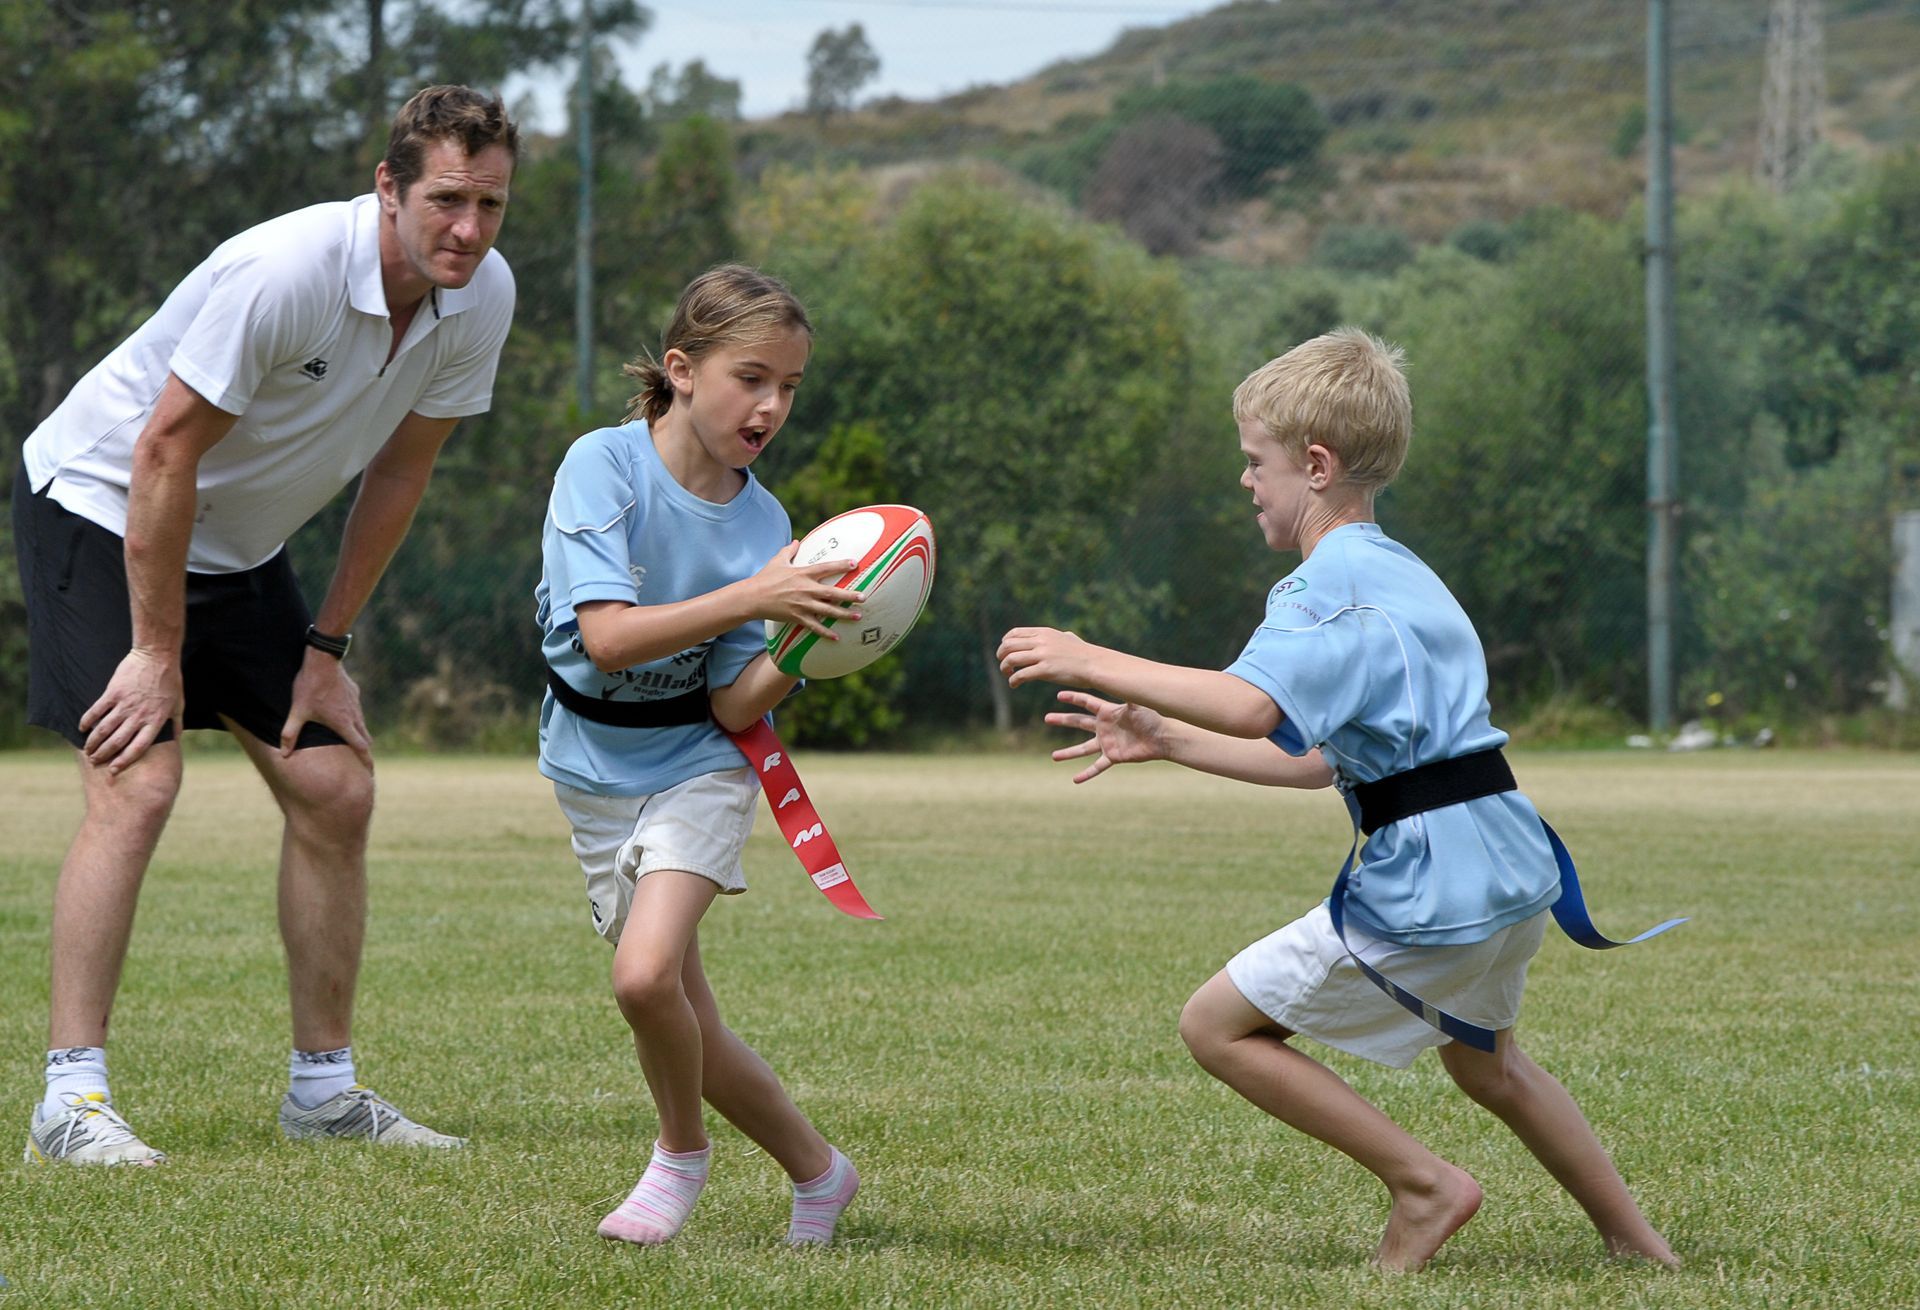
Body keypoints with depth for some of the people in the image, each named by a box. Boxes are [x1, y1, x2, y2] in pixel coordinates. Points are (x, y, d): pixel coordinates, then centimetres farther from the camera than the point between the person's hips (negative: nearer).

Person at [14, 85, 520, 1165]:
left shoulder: (483, 296, -10)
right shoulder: (284, 269, -31)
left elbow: (399, 472, 2)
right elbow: (166, 451, -26)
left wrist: (328, 648, 2)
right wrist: (156, 654, -22)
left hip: (241, 549, 7)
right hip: (100, 505, -7)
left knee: (337, 789, 0)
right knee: (140, 784, -20)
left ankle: (325, 1087, 12)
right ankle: (72, 1096, -17)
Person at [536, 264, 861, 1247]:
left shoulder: (762, 525, -7)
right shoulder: (604, 465, -16)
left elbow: (732, 708, -10)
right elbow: (606, 639, -27)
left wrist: (803, 646, -27)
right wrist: (751, 598, -35)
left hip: (694, 764, -1)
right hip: (597, 772, 1)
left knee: (646, 975, -25)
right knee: (682, 1029, 5)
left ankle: (681, 1154, 2)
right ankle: (816, 1172, 27)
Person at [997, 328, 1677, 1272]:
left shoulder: (1328, 584, -12)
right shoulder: (1397, 574, 19)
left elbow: (1253, 707, -31)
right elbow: (1325, 759, 21)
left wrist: (1091, 662, -24)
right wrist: (1163, 740, 23)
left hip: (1431, 892, -10)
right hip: (1515, 873, 10)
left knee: (1218, 1025, -1)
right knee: (1481, 1061, 34)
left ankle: (1424, 1186, 1)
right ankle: (1636, 1244, 42)